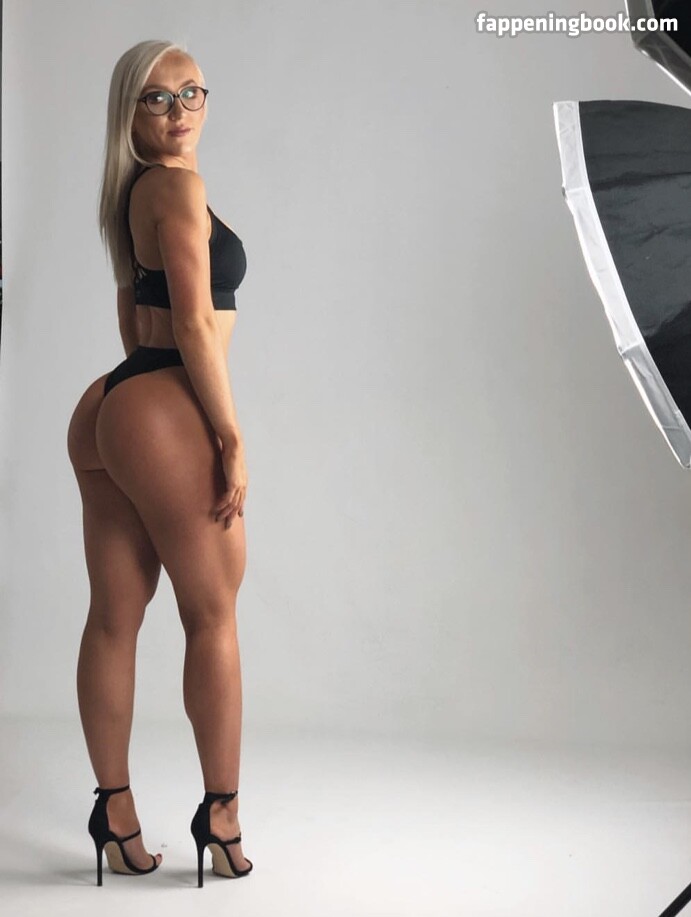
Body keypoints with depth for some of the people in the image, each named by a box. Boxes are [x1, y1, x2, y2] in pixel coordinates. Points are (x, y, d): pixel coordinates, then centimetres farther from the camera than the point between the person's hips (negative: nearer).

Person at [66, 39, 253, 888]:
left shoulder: (130, 194, 21)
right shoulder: (179, 187, -9)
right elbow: (195, 324, -15)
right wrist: (233, 440, -13)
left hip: (108, 408, 9)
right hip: (164, 414, -9)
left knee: (114, 619, 9)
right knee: (212, 613, 3)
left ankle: (115, 815, 17)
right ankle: (220, 811, 12)